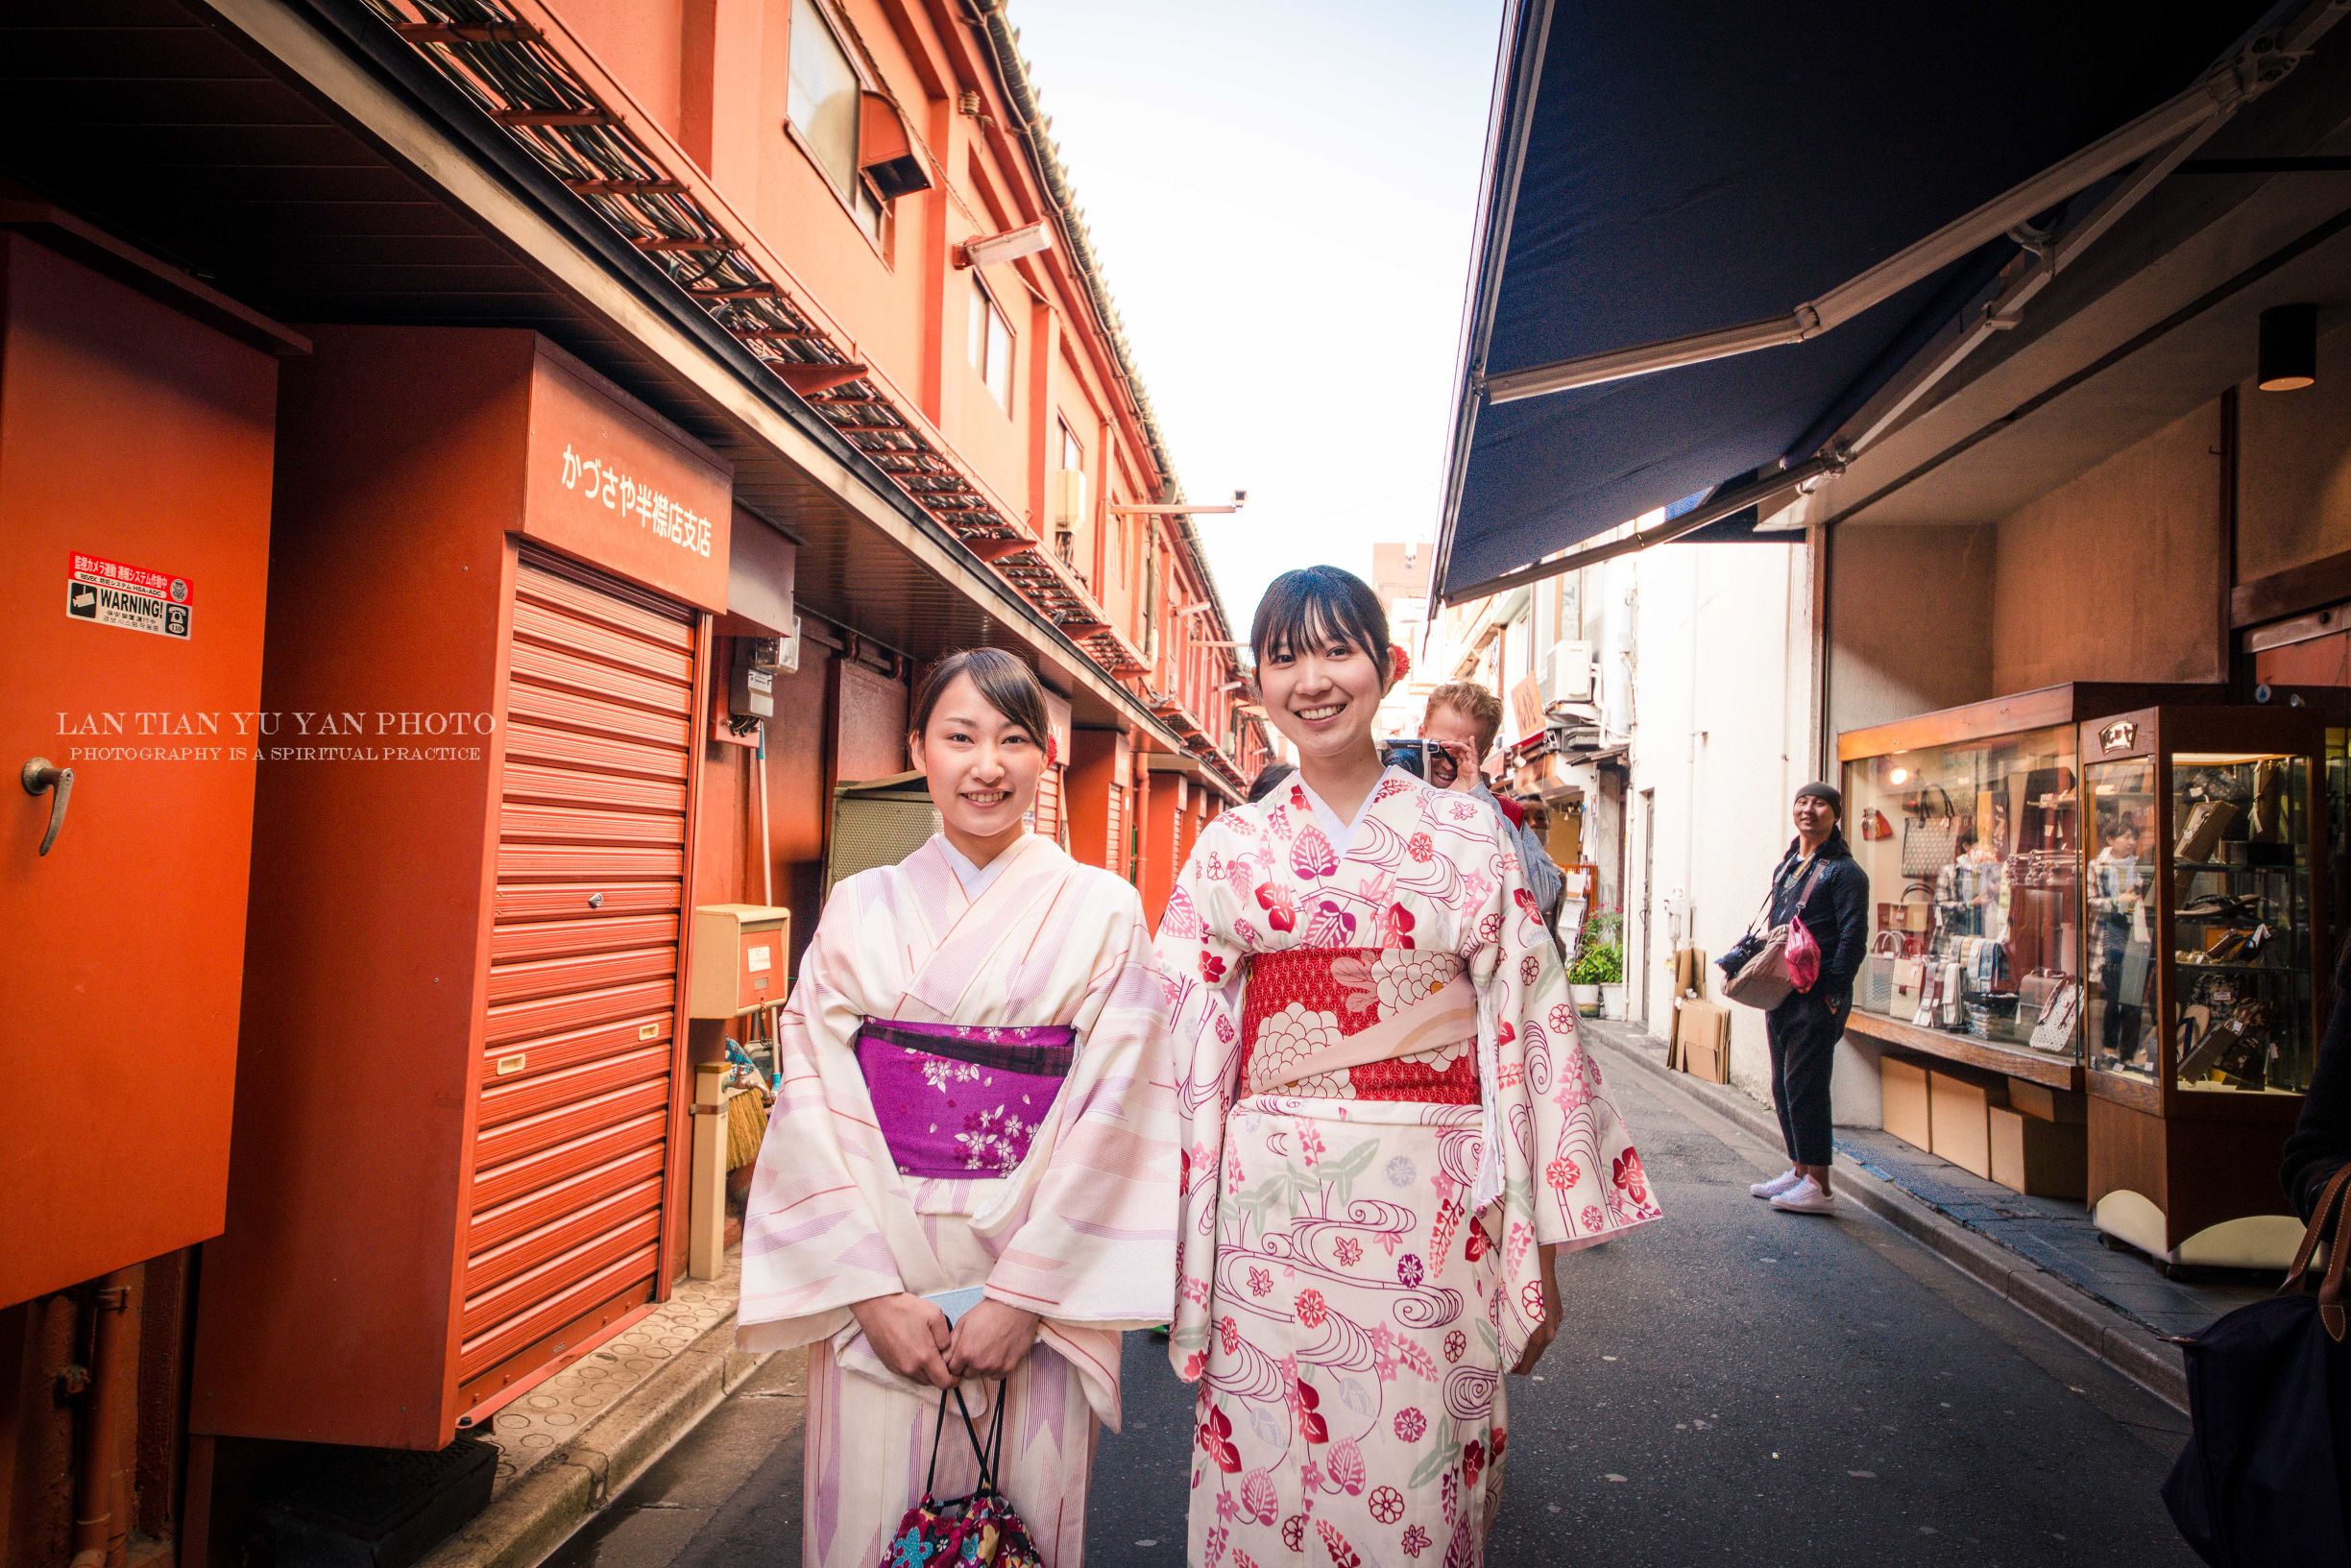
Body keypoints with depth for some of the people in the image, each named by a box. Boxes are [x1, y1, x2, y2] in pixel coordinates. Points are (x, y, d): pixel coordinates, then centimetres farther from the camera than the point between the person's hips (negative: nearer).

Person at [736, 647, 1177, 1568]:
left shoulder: (1101, 911, -2)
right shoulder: (859, 909, 3)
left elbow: (1112, 1113, -7)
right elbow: (812, 1108, -2)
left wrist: (1025, 1294, -12)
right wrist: (874, 1291, -10)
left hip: (1045, 1276, -1)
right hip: (872, 1277, 1)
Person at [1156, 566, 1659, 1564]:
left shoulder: (1469, 837, 1)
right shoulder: (1230, 848, 4)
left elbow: (1529, 1031, 1)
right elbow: (1182, 1055, 4)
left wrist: (1540, 1250, 0)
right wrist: (1172, 1248, 3)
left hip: (1433, 1215, 0)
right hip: (1271, 1209, 1)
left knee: (1416, 1486, 9)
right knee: (1266, 1483, 9)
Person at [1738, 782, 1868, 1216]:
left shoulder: (1844, 871, -6)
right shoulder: (1785, 867, 17)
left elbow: (1853, 937, -12)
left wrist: (1832, 993, -17)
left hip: (1817, 998, -8)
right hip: (1782, 994, 8)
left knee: (1805, 1085, -8)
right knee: (1784, 1085, 13)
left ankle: (1819, 1187, -1)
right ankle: (1799, 1170, 24)